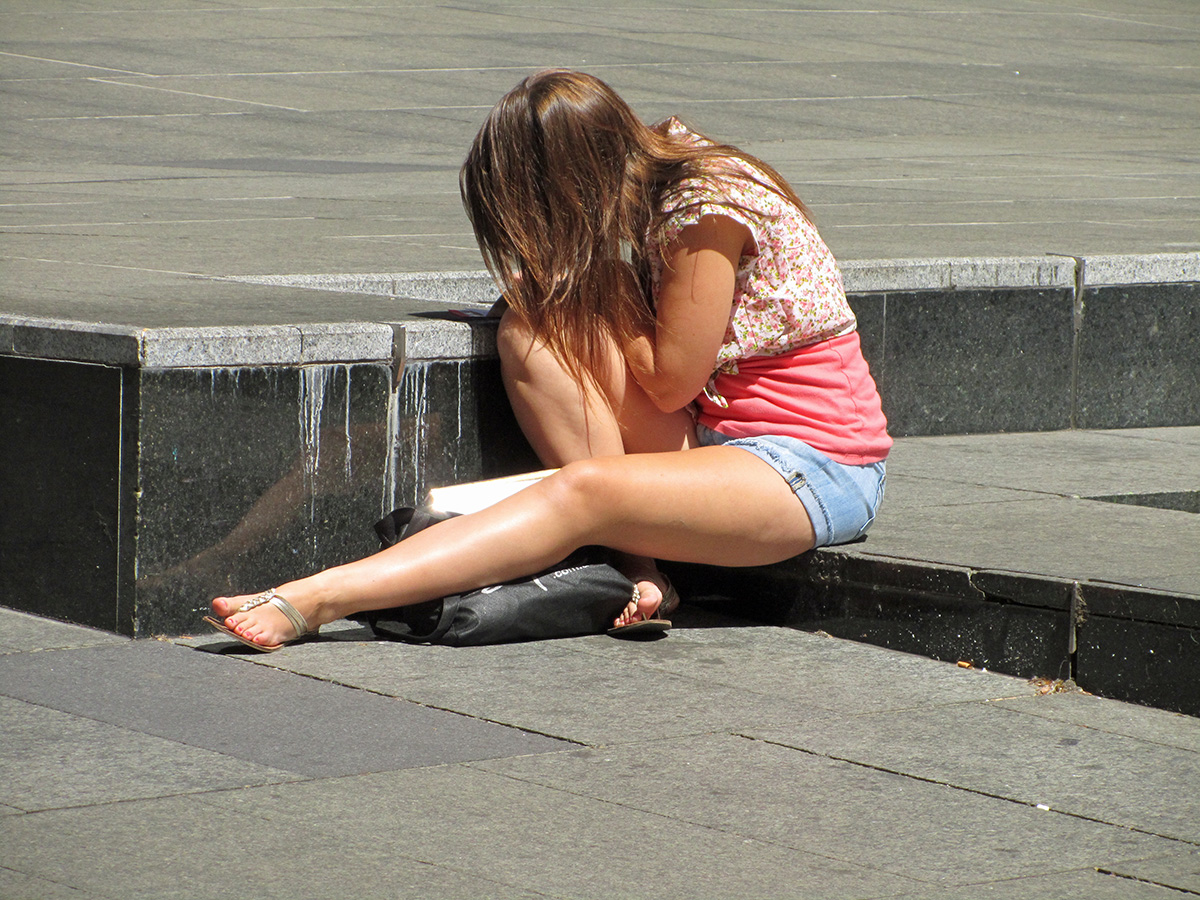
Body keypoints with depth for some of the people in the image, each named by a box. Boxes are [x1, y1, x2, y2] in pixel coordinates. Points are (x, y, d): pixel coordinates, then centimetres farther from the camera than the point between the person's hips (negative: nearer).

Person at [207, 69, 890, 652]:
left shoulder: (708, 205, -17)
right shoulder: (656, 185, 7)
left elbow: (670, 381, -14)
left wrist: (600, 289, -4)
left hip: (821, 471, -8)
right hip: (710, 437, 8)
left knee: (585, 492, -31)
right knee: (532, 326, -9)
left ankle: (312, 601, -37)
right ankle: (638, 565, -19)